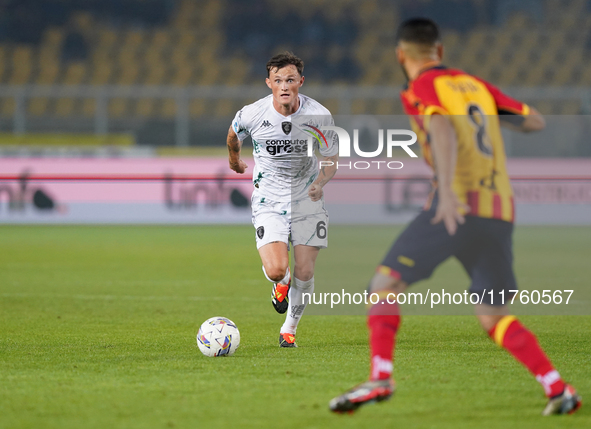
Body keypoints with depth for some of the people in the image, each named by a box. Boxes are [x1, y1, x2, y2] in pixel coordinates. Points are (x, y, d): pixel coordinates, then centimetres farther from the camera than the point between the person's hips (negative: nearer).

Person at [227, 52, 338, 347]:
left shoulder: (319, 116, -15)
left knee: (304, 272, -2)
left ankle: (289, 329, 22)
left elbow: (331, 160, -3)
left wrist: (320, 182, -24)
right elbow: (233, 135, 10)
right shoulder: (251, 115, -15)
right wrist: (235, 161, 28)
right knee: (276, 270, -17)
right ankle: (281, 284, 22)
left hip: (307, 200, 1)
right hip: (269, 201, -1)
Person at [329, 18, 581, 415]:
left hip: (459, 203, -6)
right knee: (493, 316, 14)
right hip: (501, 211, 6)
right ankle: (558, 388, 2)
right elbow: (535, 121, 24)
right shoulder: (476, 85, 21)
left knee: (386, 283, 1)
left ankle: (381, 377, -15)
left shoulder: (422, 89, 3)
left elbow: (443, 131, -17)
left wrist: (447, 191, -31)